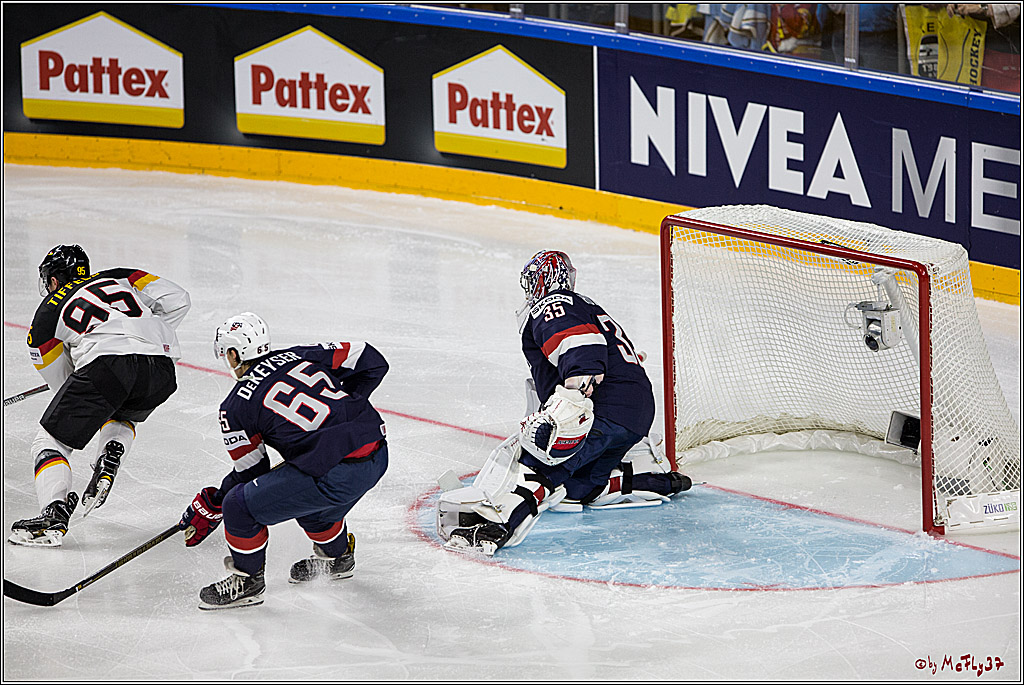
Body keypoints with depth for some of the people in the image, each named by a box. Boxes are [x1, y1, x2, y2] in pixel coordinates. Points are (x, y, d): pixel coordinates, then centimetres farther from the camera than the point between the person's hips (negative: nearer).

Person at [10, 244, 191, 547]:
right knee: (122, 418, 36)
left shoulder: (46, 314, 24)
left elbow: (61, 380, 27)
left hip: (107, 362, -4)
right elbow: (177, 299, 22)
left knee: (51, 439, 9)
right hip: (161, 369, 4)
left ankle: (54, 516, -9)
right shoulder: (119, 278, 32)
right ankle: (108, 464, 9)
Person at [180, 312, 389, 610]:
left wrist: (211, 506, 25)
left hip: (336, 476, -7)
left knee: (239, 506, 3)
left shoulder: (235, 408, 1)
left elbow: (251, 471, 9)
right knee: (307, 497, 34)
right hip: (378, 455, 7)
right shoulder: (301, 355, 14)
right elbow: (372, 361, 14)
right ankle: (338, 556, 54)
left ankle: (248, 581, 22)